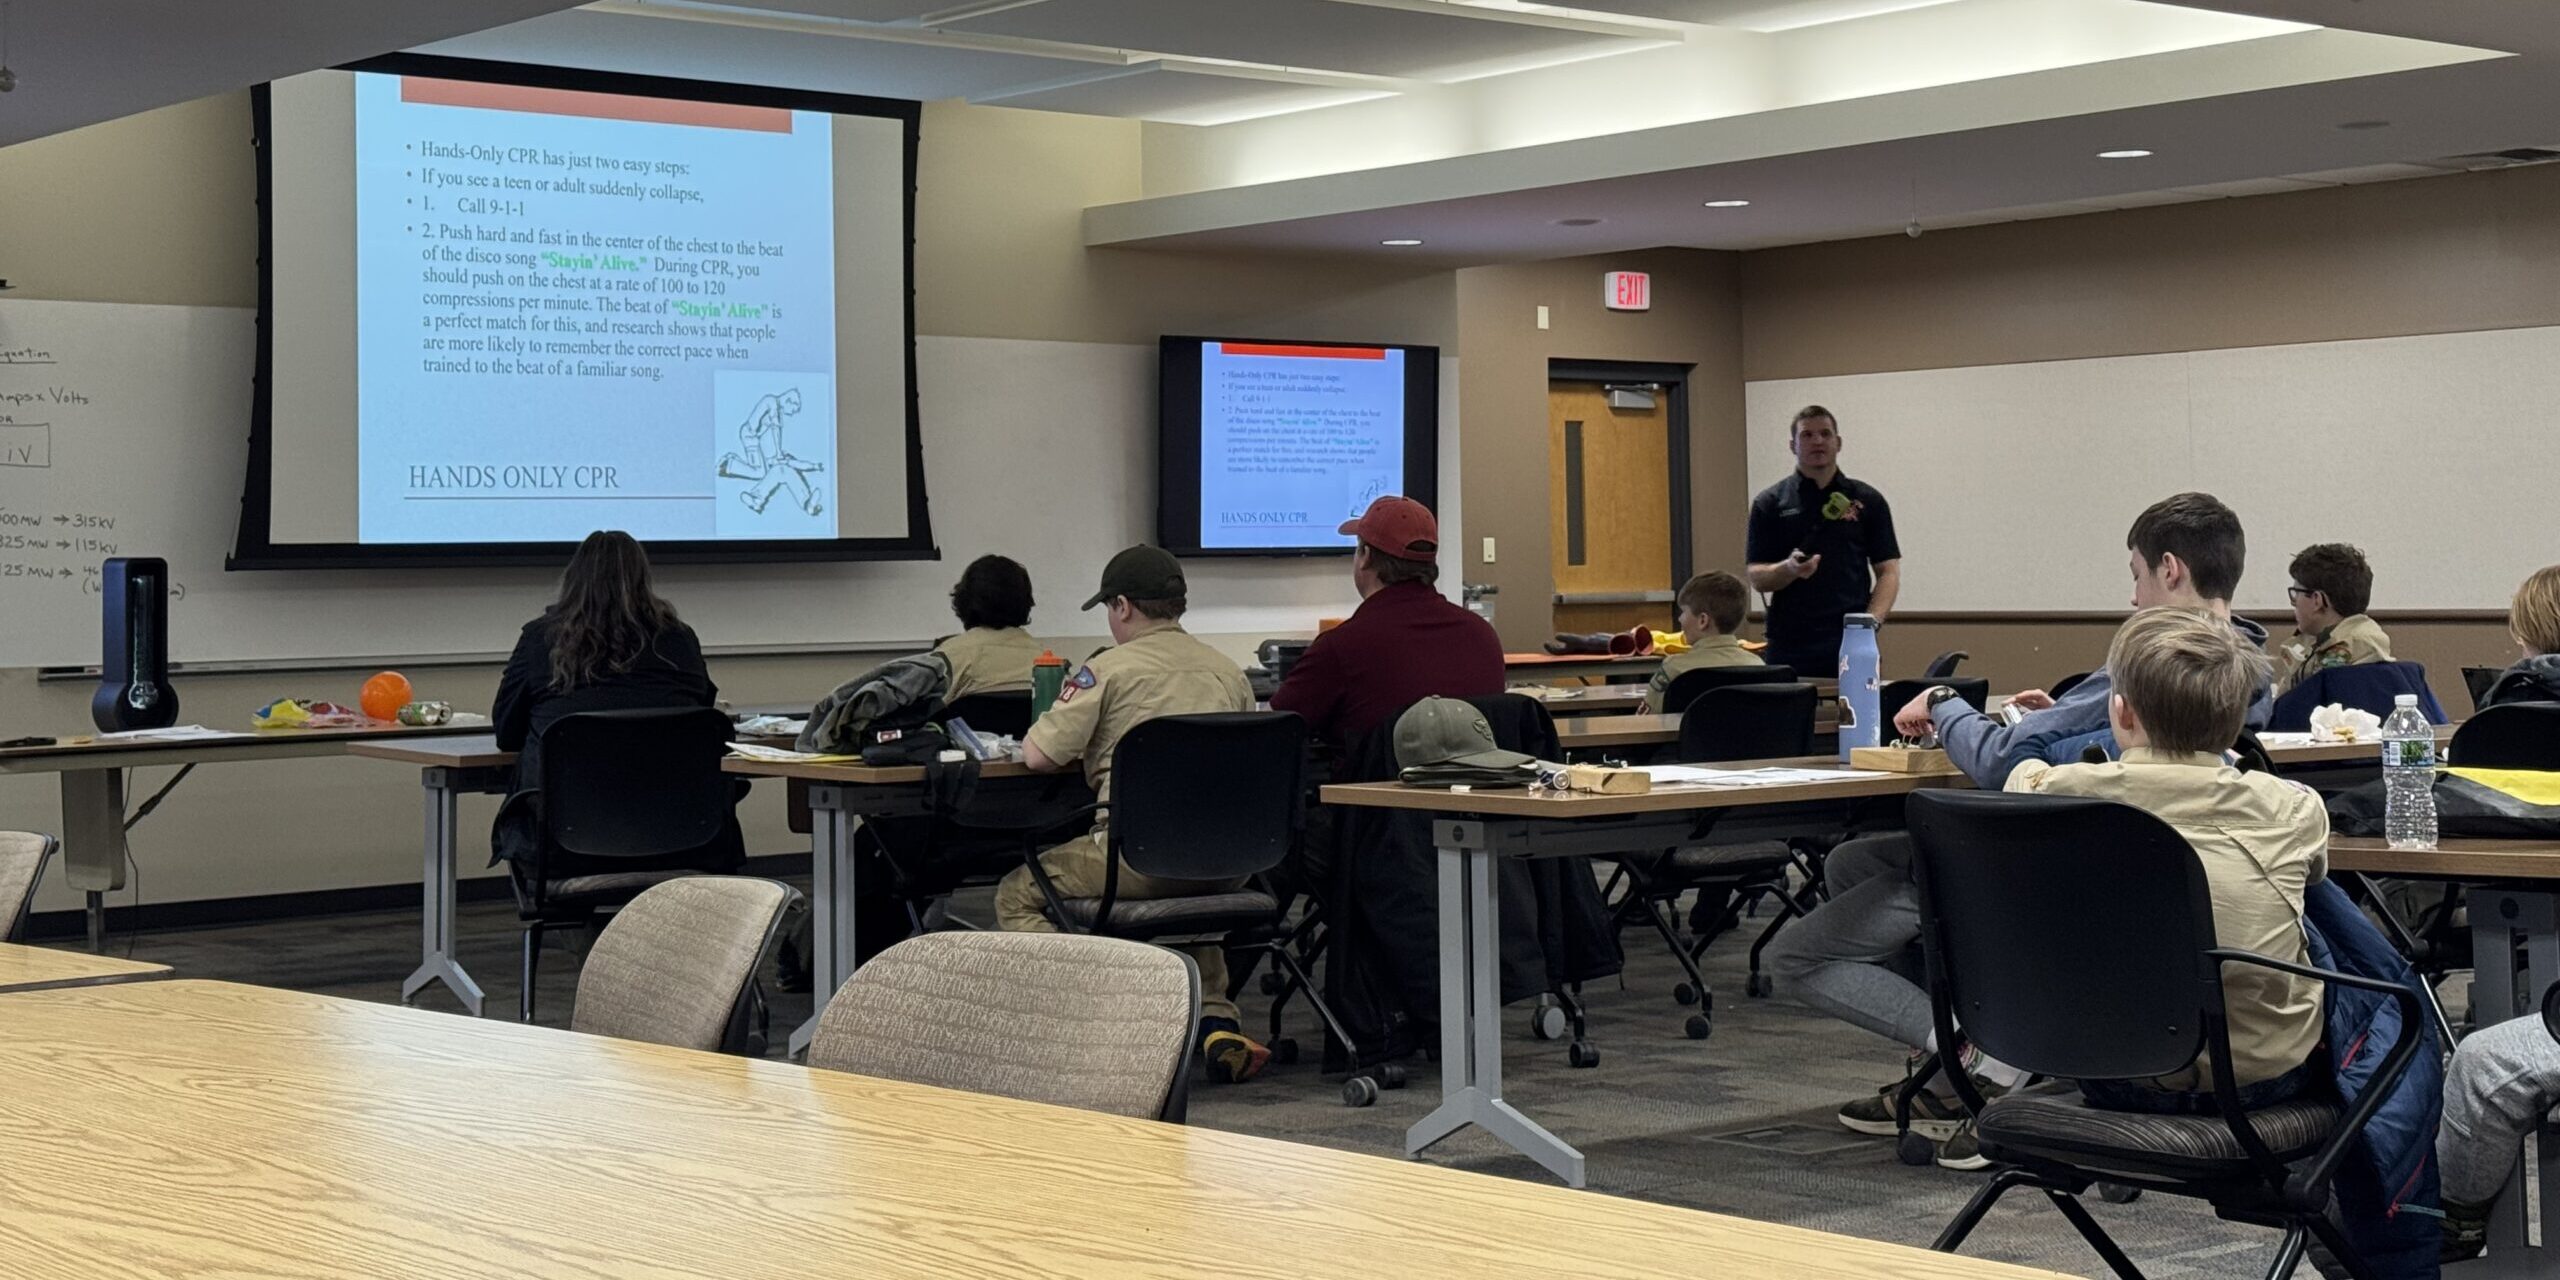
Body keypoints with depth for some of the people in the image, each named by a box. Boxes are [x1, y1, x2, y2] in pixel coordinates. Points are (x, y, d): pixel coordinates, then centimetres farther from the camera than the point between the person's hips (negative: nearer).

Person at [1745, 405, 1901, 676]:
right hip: (1789, 648, 0)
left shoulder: (1867, 500, 8)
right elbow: (1756, 577, 3)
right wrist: (1789, 569, -19)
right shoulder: (1770, 503, 6)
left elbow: (1888, 571, 5)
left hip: (1851, 647, 0)